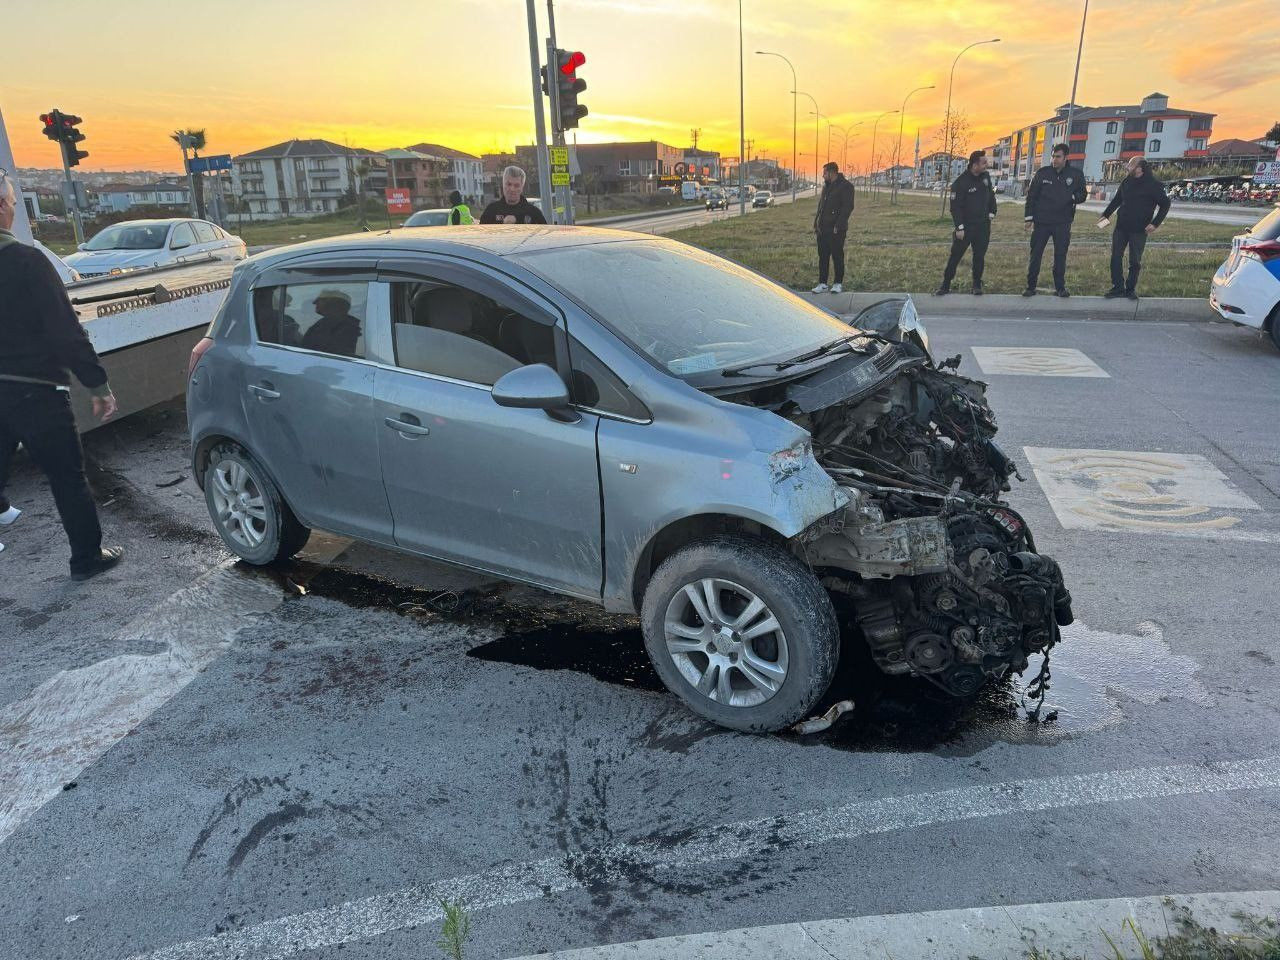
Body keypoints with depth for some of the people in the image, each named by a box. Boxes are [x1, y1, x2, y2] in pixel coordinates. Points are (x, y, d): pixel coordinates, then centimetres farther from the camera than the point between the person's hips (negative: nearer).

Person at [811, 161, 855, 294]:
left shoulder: (846, 186, -8)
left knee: (837, 256, -1)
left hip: (836, 229, -8)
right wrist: (816, 222, 14)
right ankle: (822, 282, 15)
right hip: (822, 228, 8)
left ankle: (838, 283, 7)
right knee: (822, 256, 9)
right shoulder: (826, 186, 18)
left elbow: (848, 207, -15)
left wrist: (838, 225, -21)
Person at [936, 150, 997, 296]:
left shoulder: (986, 176, 5)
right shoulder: (960, 183, -13)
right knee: (955, 256, -3)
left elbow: (991, 195, 21)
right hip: (966, 226, -5)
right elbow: (955, 207, -13)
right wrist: (959, 227, -17)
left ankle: (977, 285, 20)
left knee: (979, 256, 9)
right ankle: (946, 285, 4)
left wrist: (992, 212, 12)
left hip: (983, 225, 5)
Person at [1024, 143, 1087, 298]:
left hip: (1063, 223, 0)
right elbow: (1031, 195, 5)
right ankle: (1031, 286, 8)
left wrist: (1073, 197, -14)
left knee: (1060, 256, 5)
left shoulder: (1075, 175, 2)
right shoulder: (1042, 173, 1)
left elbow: (1082, 195, 9)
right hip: (1041, 221, 0)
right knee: (1035, 255, 1)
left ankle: (1060, 287, 14)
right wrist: (1028, 217, 0)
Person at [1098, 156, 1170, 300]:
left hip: (1139, 229, -4)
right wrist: (1106, 215, 9)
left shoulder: (1154, 185, -7)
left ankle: (1131, 289, 11)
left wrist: (1155, 223, -13)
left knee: (1135, 261, 1)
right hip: (1121, 227, 4)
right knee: (1116, 257, 1)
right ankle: (1118, 287, 9)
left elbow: (1165, 204, -3)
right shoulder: (1126, 182, 6)